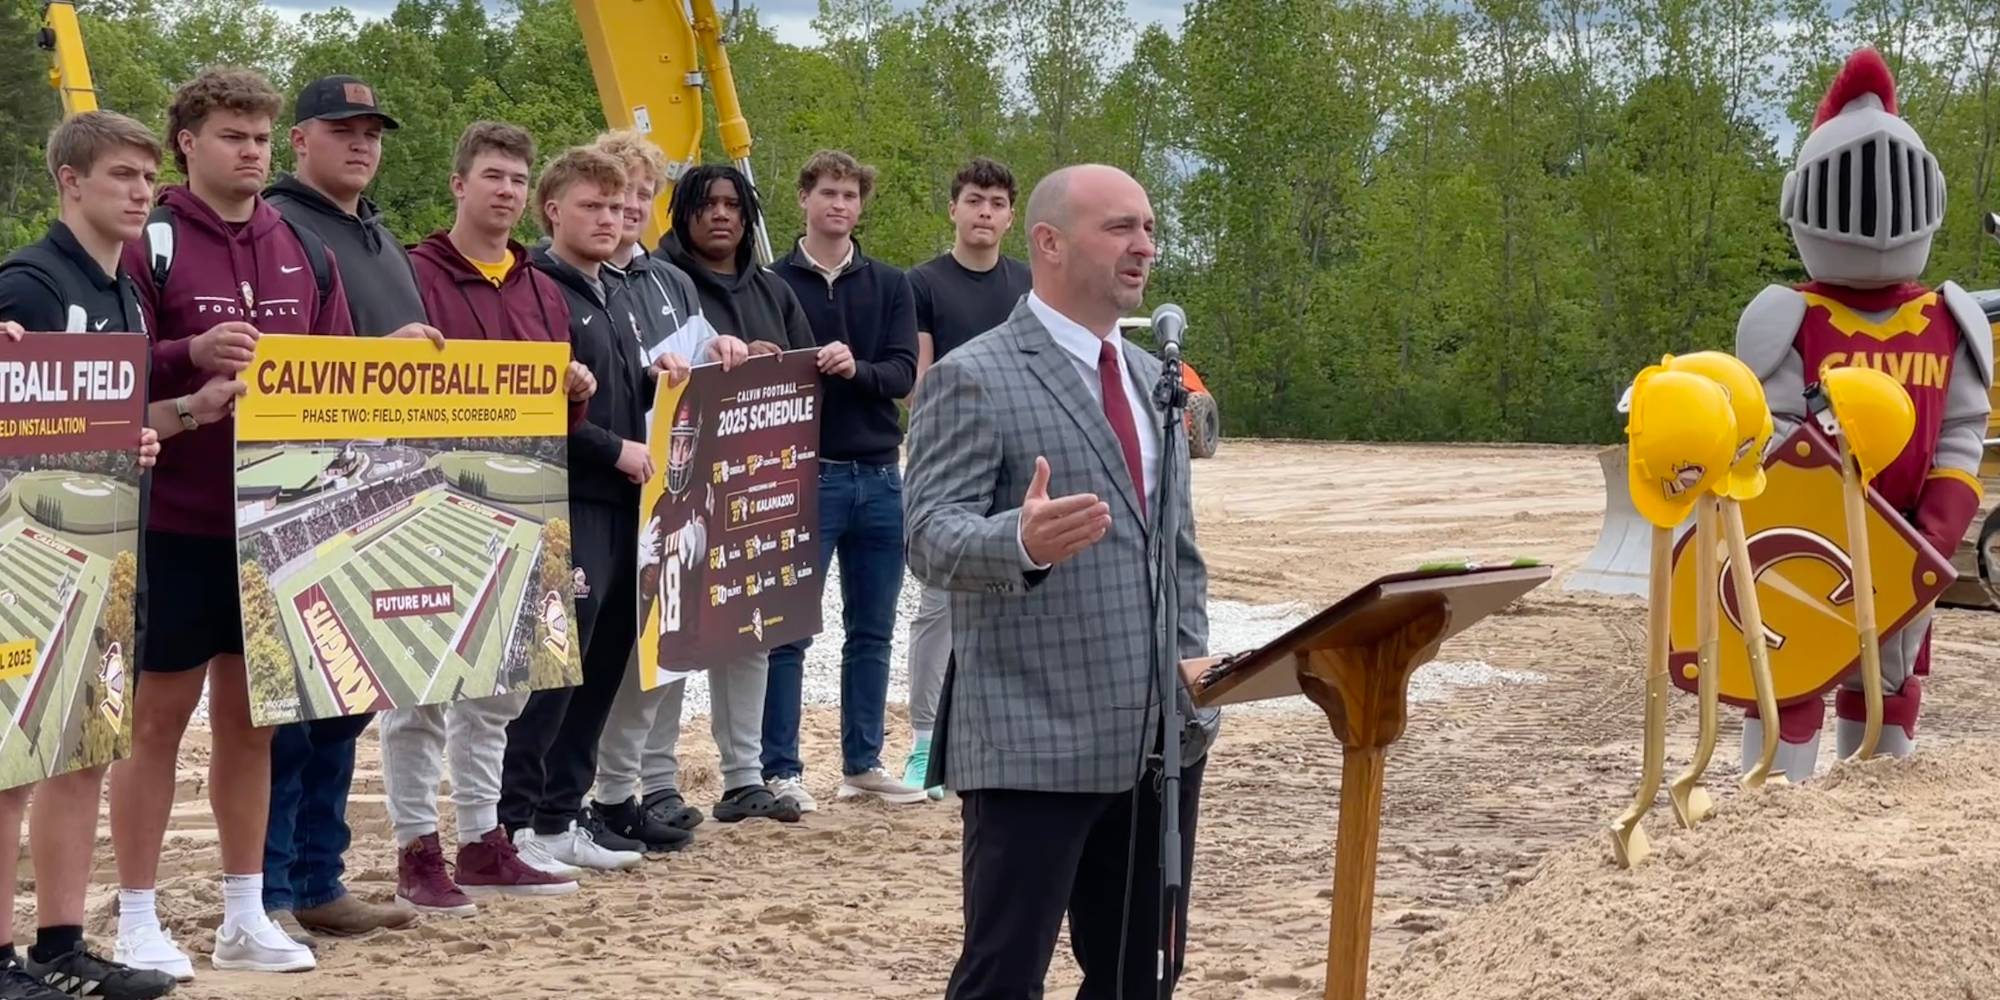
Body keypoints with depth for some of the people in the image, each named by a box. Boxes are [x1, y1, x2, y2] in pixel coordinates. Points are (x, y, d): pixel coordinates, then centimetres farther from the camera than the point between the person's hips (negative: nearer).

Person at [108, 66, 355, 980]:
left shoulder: (306, 254, 11)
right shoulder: (148, 245, -5)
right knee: (158, 715, 2)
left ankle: (246, 917, 20)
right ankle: (138, 921, 10)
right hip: (175, 519, -5)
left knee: (252, 718, 12)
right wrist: (191, 356, -25)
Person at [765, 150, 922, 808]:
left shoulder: (890, 285, 10)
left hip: (878, 476, 4)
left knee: (872, 630, 10)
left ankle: (864, 763, 20)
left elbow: (904, 374, -1)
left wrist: (857, 369, -20)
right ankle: (781, 769, 6)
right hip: (804, 474, -4)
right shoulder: (775, 283, 1)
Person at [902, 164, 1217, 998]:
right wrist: (1023, 541, -38)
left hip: (1159, 739, 7)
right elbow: (931, 539, -17)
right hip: (1036, 741, -7)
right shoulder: (973, 379, -8)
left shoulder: (1151, 377, 17)